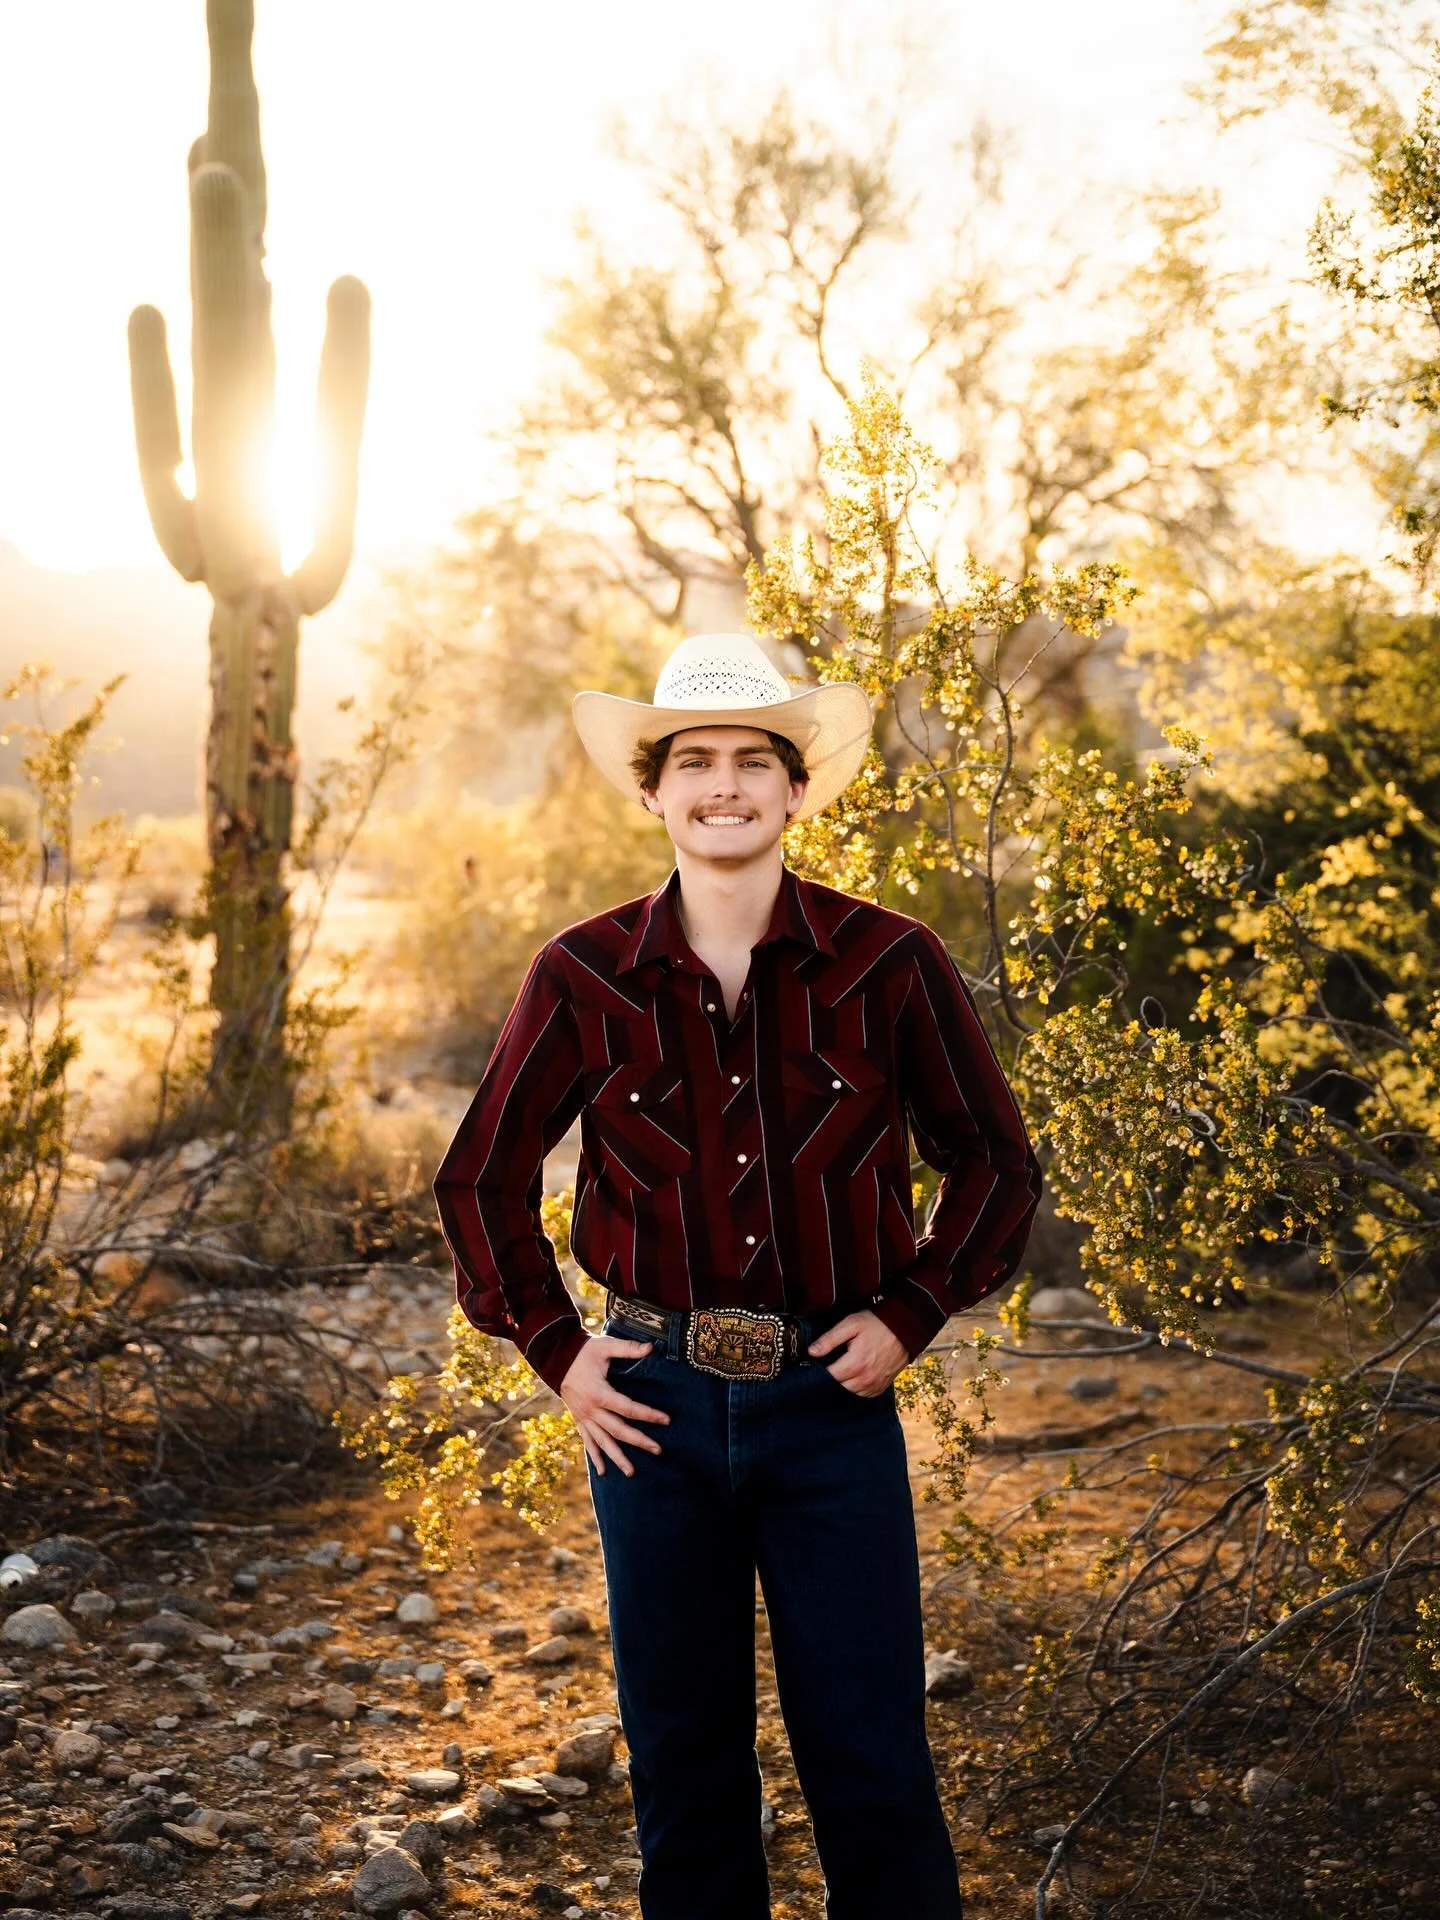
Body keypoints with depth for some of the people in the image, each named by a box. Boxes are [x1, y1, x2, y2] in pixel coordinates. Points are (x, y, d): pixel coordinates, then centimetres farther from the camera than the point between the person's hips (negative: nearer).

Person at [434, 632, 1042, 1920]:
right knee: (682, 1759, 13)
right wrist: (552, 1348, 2)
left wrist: (909, 1316, -3)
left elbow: (997, 1163, 6)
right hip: (655, 1401, 1)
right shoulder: (585, 976, -3)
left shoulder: (890, 966, -6)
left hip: (831, 1401, -1)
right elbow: (481, 1177, 9)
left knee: (869, 1755, 4)